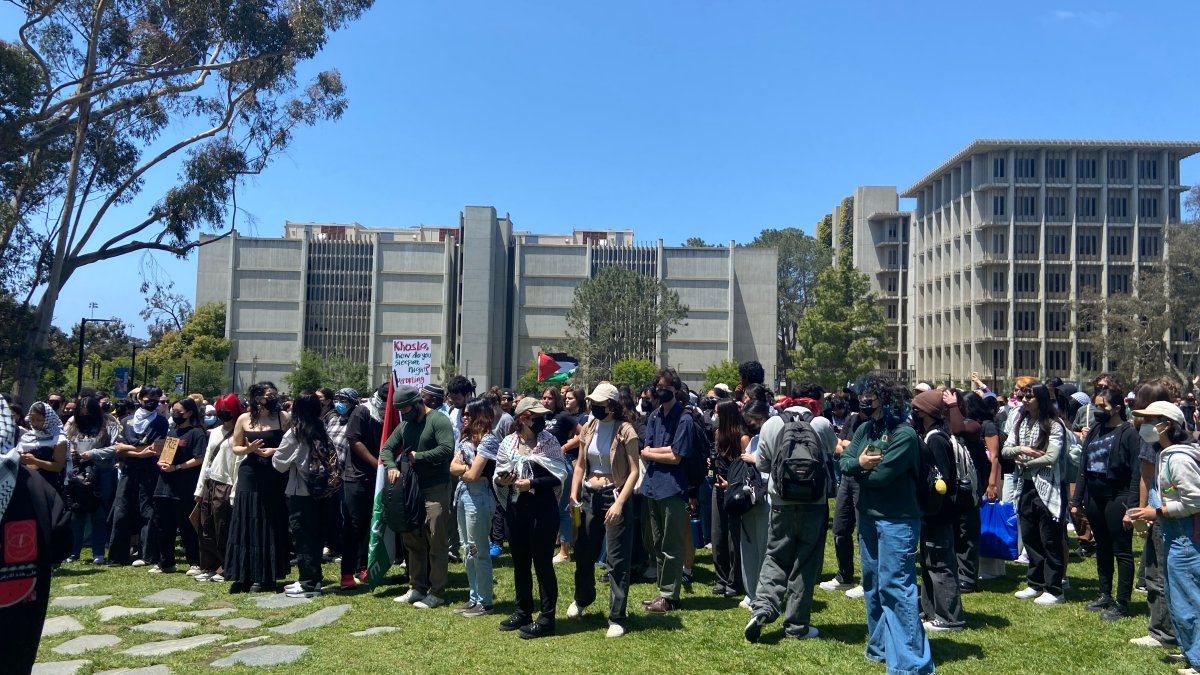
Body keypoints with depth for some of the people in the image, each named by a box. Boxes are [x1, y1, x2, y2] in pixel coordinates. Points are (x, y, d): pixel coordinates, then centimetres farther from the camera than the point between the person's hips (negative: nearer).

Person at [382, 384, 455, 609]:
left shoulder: (438, 420, -12)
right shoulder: (405, 425, 13)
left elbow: (447, 449, -23)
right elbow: (387, 448, 14)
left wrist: (418, 456, -15)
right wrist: (391, 466, -7)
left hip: (435, 491, -8)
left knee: (436, 543, -3)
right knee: (413, 541, 13)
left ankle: (437, 593, 4)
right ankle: (417, 588, 24)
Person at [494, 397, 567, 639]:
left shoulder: (548, 441, -6)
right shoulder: (507, 443, 2)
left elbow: (560, 475, -9)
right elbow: (498, 475, 11)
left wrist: (532, 483, -17)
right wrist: (501, 480, -11)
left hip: (542, 506, -4)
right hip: (515, 506, 4)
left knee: (543, 562, 1)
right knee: (519, 561, 15)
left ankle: (546, 619, 11)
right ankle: (523, 612, 30)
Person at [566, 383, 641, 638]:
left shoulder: (625, 431, -12)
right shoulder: (588, 428, 5)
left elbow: (634, 471, -14)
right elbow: (580, 465, 13)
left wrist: (619, 503, -22)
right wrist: (574, 496, 2)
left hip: (615, 496, -5)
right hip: (589, 496, 5)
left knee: (616, 560, -1)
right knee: (583, 553, 15)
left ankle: (617, 618, 10)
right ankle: (583, 598, 43)